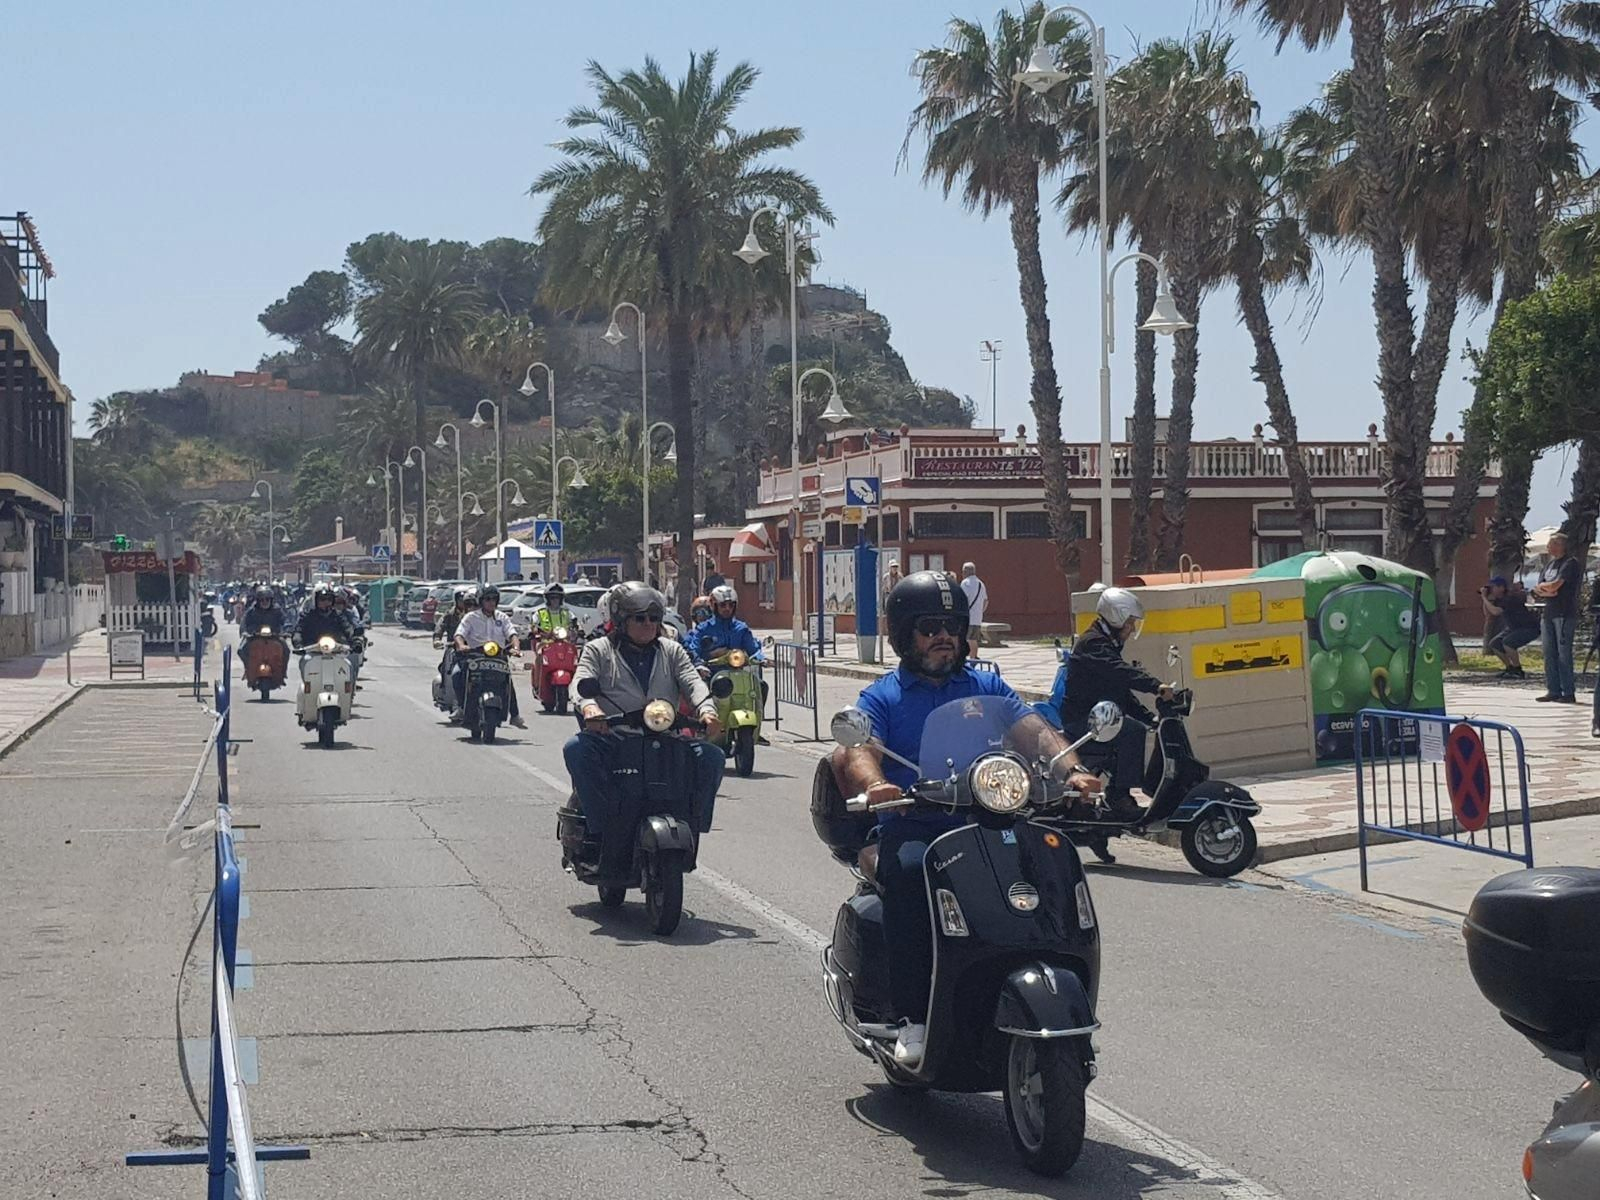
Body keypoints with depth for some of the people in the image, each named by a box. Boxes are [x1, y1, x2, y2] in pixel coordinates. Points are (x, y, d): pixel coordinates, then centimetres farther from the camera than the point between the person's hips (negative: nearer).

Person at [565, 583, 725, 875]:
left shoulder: (671, 651, 20)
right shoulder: (598, 650, 12)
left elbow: (692, 681, 3)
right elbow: (582, 681, -7)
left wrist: (707, 710, -20)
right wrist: (589, 707, -32)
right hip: (612, 738, -2)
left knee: (712, 757, -22)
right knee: (577, 749, -33)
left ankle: (690, 830, -10)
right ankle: (602, 829, -26)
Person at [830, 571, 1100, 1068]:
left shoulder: (987, 687, 18)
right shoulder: (882, 697, 11)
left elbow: (1033, 730, 4)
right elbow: (860, 751, -7)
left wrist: (1071, 770, -17)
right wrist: (874, 785, -30)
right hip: (912, 828, -2)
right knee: (910, 869, -34)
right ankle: (912, 1017, -25)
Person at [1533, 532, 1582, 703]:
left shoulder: (1570, 563, -8)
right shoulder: (1549, 564, 18)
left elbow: (1555, 585, -17)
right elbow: (1537, 590, 13)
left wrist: (1542, 586, 3)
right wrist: (1546, 591, -8)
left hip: (1565, 614, -8)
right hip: (1549, 613, 8)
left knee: (1563, 653, -8)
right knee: (1549, 653, 7)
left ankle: (1568, 693, -5)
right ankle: (1553, 691, 11)